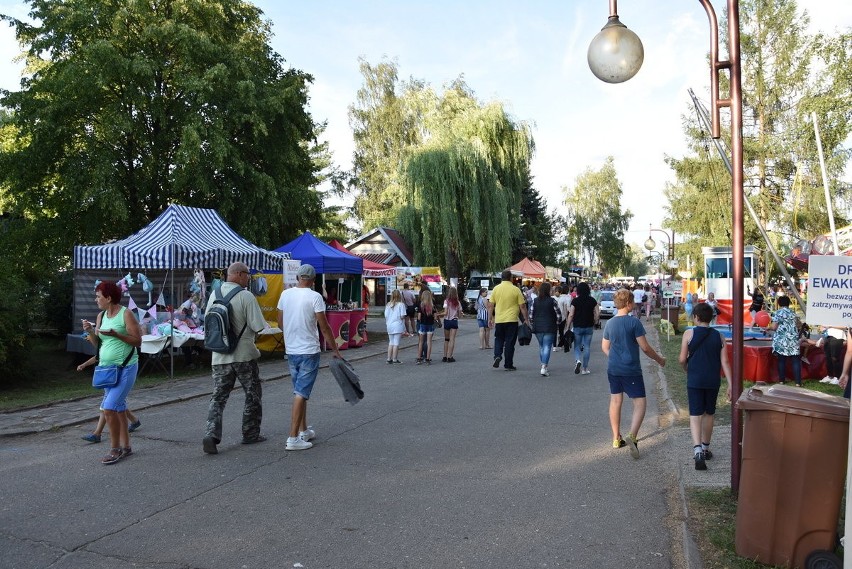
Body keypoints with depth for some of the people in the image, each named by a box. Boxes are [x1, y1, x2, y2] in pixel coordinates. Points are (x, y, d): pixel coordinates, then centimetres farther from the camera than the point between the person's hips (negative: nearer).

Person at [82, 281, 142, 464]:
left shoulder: (126, 314, -11)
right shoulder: (101, 316, 8)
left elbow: (138, 341, -13)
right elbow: (97, 344, 13)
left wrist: (115, 334, -22)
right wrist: (90, 331, -5)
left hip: (126, 368, -7)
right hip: (107, 368, 7)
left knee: (109, 407, -14)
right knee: (118, 408, 13)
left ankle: (115, 448, -1)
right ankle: (125, 446, 23)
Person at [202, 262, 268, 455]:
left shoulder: (214, 294, 4)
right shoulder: (246, 296, -15)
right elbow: (258, 326, -16)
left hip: (219, 356, 5)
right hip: (244, 355, -5)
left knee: (218, 397, 9)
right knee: (253, 396, 12)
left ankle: (211, 434, -6)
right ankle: (250, 434, 20)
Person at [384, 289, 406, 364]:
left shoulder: (388, 305, 6)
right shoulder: (401, 304, -9)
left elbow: (386, 316, 4)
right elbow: (402, 316, -13)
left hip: (390, 326, 5)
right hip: (398, 326, -5)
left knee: (391, 343, 14)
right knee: (396, 343, -1)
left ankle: (389, 358, 15)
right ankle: (395, 359, 1)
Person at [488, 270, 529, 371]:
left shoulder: (496, 289, 1)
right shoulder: (515, 289, -5)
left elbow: (491, 305, 3)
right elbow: (522, 306, -4)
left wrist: (490, 318, 12)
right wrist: (525, 319, 5)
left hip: (499, 320, 2)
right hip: (512, 320, -2)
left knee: (499, 339, 19)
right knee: (509, 342, 5)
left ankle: (497, 356, -3)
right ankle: (508, 365, 9)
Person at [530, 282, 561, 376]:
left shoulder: (535, 301, 2)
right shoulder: (552, 301, -8)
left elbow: (530, 315, 2)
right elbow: (559, 316, -8)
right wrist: (556, 325, 7)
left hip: (538, 328, 4)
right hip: (549, 329, -4)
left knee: (541, 346, 17)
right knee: (547, 347, -2)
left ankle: (543, 366, 23)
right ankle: (544, 367, -12)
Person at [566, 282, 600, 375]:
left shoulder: (575, 301, -8)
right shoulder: (592, 301, -1)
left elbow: (571, 315, -10)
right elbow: (597, 314, -1)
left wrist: (568, 327, -2)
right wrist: (594, 323, 13)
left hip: (577, 327, -2)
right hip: (589, 327, 2)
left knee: (577, 346, 12)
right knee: (587, 347, 10)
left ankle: (578, 360, -16)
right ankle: (585, 369, 13)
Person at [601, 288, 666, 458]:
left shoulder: (610, 323, 4)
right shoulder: (634, 322, -14)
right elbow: (645, 347, -12)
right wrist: (659, 359, 3)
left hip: (613, 369, 6)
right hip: (631, 370, -6)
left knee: (615, 401, 15)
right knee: (640, 403, 0)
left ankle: (616, 438, 23)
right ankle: (632, 436, -17)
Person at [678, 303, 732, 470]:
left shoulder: (689, 334, -7)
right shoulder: (719, 336, 2)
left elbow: (682, 359, -6)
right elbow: (725, 362, -2)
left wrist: (686, 369, 16)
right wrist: (730, 385, 0)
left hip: (694, 380, -3)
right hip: (713, 381, 3)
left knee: (695, 416, -2)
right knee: (709, 414, 18)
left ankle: (698, 450, -19)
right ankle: (705, 448, 30)